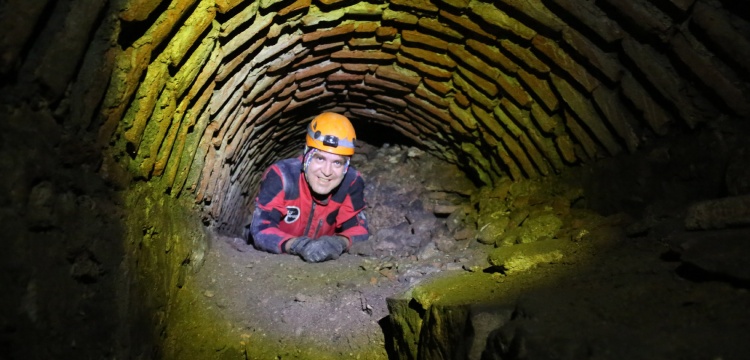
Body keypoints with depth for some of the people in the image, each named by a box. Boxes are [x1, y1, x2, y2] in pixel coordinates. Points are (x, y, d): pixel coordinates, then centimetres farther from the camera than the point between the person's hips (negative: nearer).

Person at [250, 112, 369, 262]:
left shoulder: (352, 182, -17)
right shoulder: (280, 176, -25)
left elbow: (359, 229, -13)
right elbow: (261, 230, -28)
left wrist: (340, 242, -35)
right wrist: (298, 245, -45)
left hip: (323, 262, 2)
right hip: (273, 258, -1)